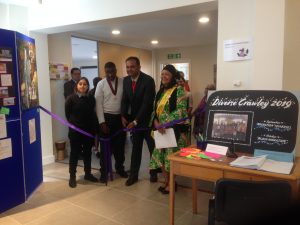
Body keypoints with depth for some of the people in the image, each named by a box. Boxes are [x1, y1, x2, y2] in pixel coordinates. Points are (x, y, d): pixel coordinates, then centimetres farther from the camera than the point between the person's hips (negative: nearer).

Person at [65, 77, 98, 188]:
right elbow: (68, 114, -1)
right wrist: (74, 124, 3)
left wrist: (92, 126, 2)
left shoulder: (91, 98, 1)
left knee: (87, 152, 13)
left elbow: (92, 113, 7)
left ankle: (88, 174, 26)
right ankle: (72, 176, 14)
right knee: (74, 153, 4)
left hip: (89, 129, 3)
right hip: (75, 130, -3)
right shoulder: (71, 98, -7)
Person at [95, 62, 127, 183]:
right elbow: (98, 104, -7)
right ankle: (104, 171, 22)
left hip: (120, 117, 2)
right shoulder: (101, 84, -5)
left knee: (120, 144, 14)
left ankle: (120, 168, 34)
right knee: (105, 145, 8)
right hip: (106, 117, -1)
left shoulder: (123, 82, -2)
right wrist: (102, 122, -12)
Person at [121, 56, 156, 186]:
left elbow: (147, 103, -24)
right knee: (135, 148, 9)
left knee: (153, 147, 11)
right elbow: (125, 99, 5)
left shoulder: (148, 80, -19)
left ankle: (153, 173, 29)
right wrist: (124, 116, -10)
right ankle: (133, 175, 19)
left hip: (148, 119, -4)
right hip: (133, 119, 5)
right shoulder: (126, 80, 0)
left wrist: (136, 121, -25)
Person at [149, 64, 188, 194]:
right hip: (160, 129, 7)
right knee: (161, 156, 9)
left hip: (173, 129, -7)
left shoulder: (179, 90, -9)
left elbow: (181, 111, -18)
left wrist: (165, 123, -21)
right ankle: (166, 182, 24)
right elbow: (155, 110, 10)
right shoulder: (161, 91, 13)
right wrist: (156, 122, -10)